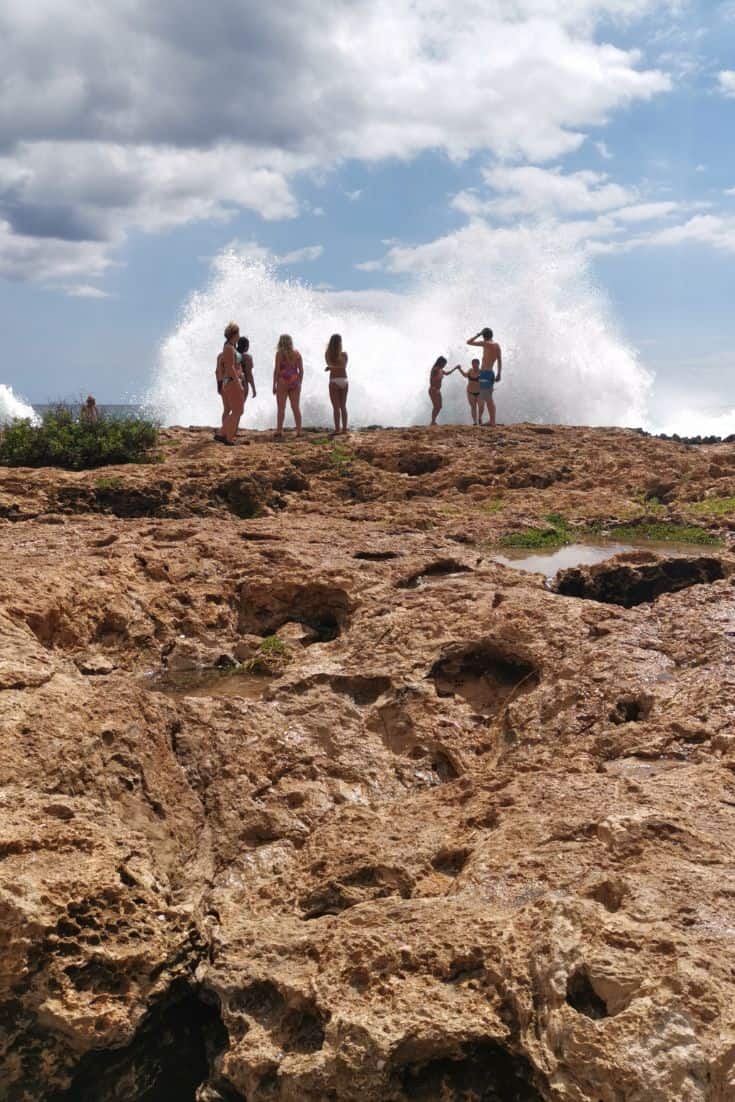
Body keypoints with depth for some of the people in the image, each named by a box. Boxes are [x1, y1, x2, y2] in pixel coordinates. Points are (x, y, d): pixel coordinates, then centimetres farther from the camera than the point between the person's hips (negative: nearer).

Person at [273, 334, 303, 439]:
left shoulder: (280, 353, -4)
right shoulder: (297, 353, 8)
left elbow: (276, 370, -8)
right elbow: (301, 370, 6)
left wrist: (274, 385, -4)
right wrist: (299, 383, 14)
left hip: (283, 382, -4)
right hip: (295, 382, 4)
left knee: (281, 408, -1)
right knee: (296, 407, 7)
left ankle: (279, 431, -6)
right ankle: (299, 431, 4)